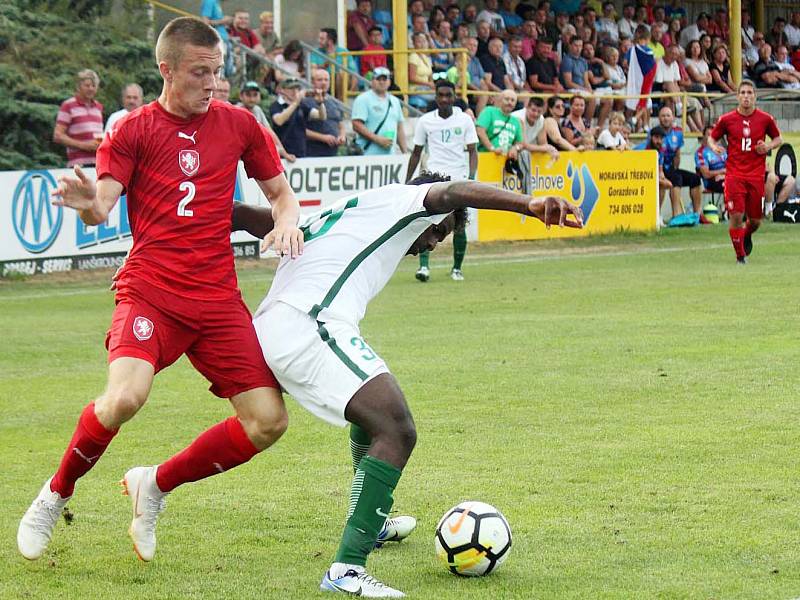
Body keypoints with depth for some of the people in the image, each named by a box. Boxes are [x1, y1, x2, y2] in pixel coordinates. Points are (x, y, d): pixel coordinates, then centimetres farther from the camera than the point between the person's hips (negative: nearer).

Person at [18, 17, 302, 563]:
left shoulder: (238, 124, 11)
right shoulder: (134, 130, 3)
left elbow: (281, 193, 21)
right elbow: (101, 211, -6)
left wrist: (286, 223, -2)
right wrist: (89, 205, -31)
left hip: (218, 299, 4)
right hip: (150, 292, -4)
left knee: (268, 421, -8)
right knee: (125, 397, -30)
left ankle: (155, 486, 13)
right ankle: (56, 495, -2)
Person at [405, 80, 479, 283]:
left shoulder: (464, 120, 4)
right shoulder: (425, 121, 6)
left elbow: (472, 151, 5)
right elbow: (416, 153, 13)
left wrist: (471, 176, -10)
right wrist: (407, 181, 10)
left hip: (458, 179, 0)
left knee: (458, 226, 0)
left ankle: (457, 268, 16)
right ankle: (423, 265, -21)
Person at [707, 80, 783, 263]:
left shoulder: (765, 119, 1)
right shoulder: (726, 119, -1)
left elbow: (778, 139, 14)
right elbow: (712, 137, 11)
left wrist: (768, 146, -7)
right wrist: (714, 147, -12)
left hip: (756, 176, 1)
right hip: (734, 175, -1)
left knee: (755, 220, 7)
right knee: (736, 216, -12)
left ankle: (747, 236, 43)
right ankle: (740, 255, 5)